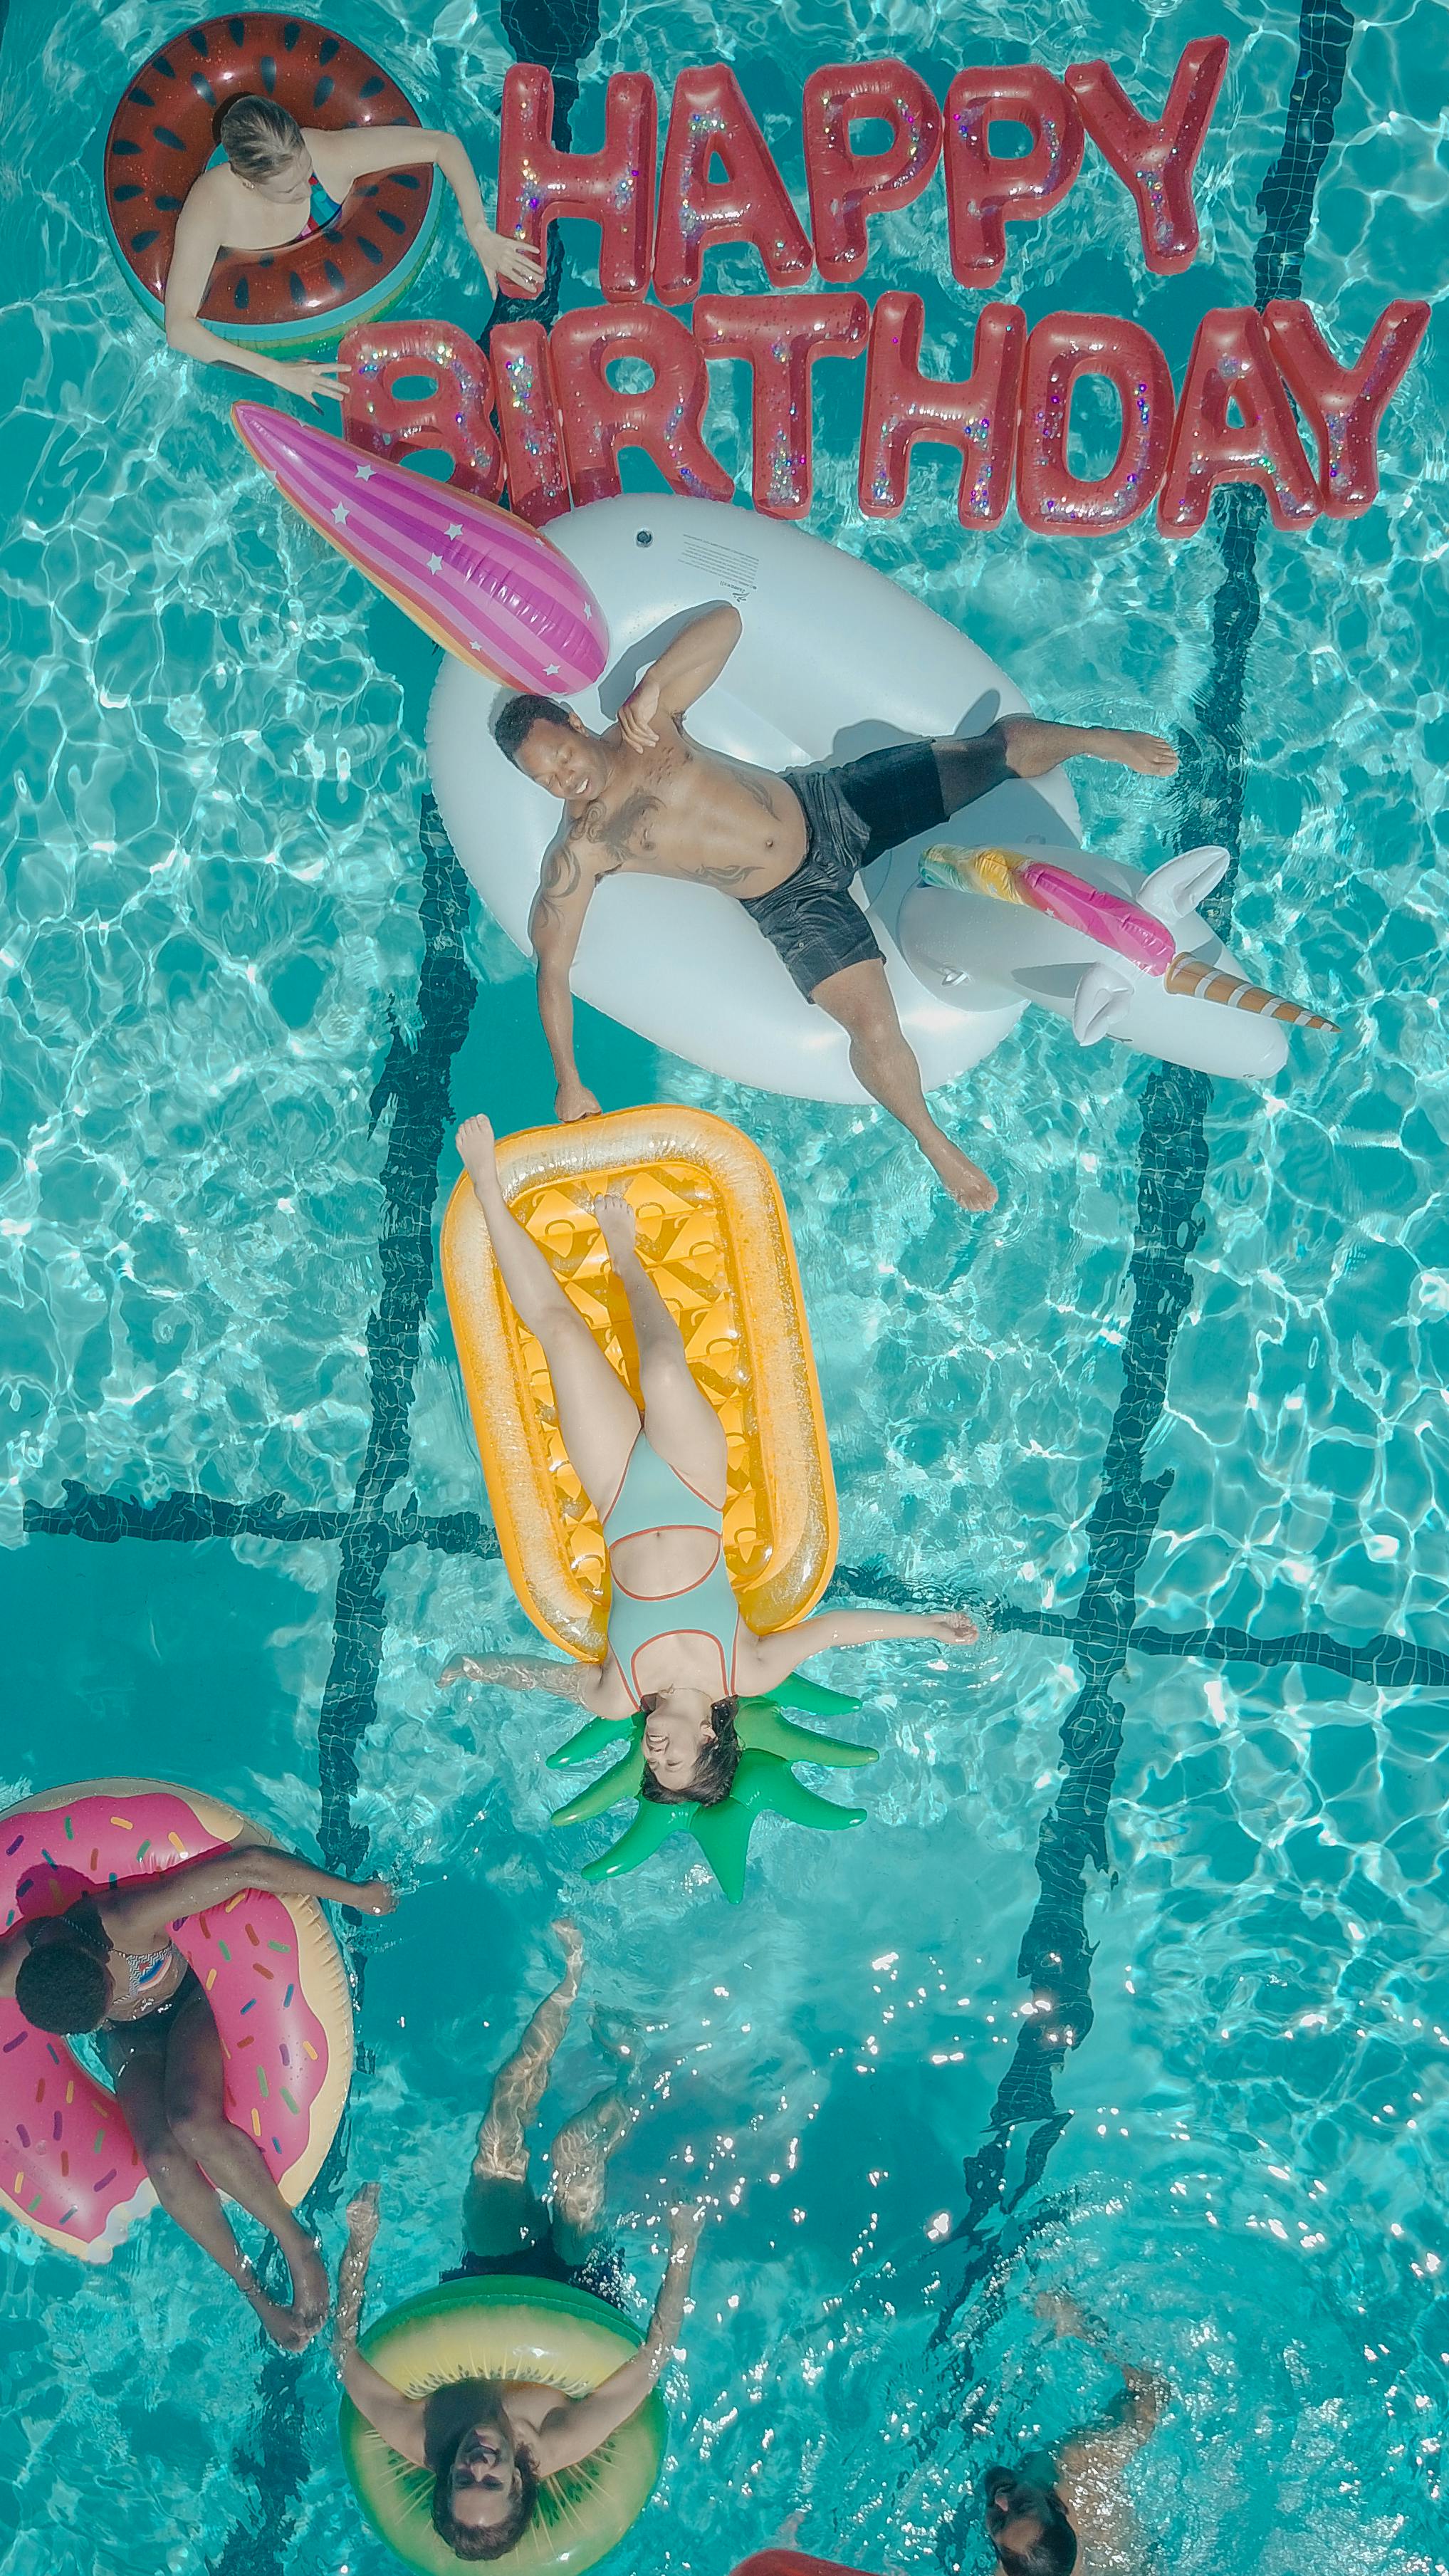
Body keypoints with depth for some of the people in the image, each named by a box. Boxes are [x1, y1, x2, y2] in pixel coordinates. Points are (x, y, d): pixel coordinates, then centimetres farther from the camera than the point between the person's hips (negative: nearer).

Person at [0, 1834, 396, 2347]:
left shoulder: (126, 1923, -40)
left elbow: (250, 1866, -40)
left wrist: (354, 1894, -33)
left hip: (192, 2000, -3)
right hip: (131, 2043, 3)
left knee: (193, 2124, -30)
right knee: (162, 2158, -23)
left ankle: (295, 2241, -9)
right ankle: (251, 2289, -4)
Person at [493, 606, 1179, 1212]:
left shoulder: (645, 724, -5)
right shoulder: (581, 849, -11)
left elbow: (725, 623, -3)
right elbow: (552, 966, -9)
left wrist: (652, 686, -18)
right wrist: (569, 1084, -14)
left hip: (828, 801, 3)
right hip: (794, 899, -3)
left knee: (1009, 742, 0)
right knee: (873, 1030, -24)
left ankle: (1097, 740, 33)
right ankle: (931, 1138, 6)